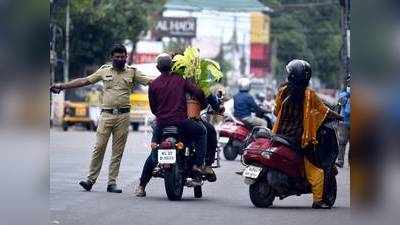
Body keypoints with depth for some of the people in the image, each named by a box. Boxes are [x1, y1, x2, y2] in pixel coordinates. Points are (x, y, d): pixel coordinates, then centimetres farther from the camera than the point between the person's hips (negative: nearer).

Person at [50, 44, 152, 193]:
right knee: (98, 148, -4)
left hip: (123, 116, 0)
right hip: (106, 114, 0)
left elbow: (150, 82, 2)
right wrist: (62, 86, 4)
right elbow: (84, 81, 8)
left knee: (117, 152, 2)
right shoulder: (104, 71, 9)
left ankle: (112, 182, 6)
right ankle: (91, 179, 0)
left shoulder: (132, 72, 8)